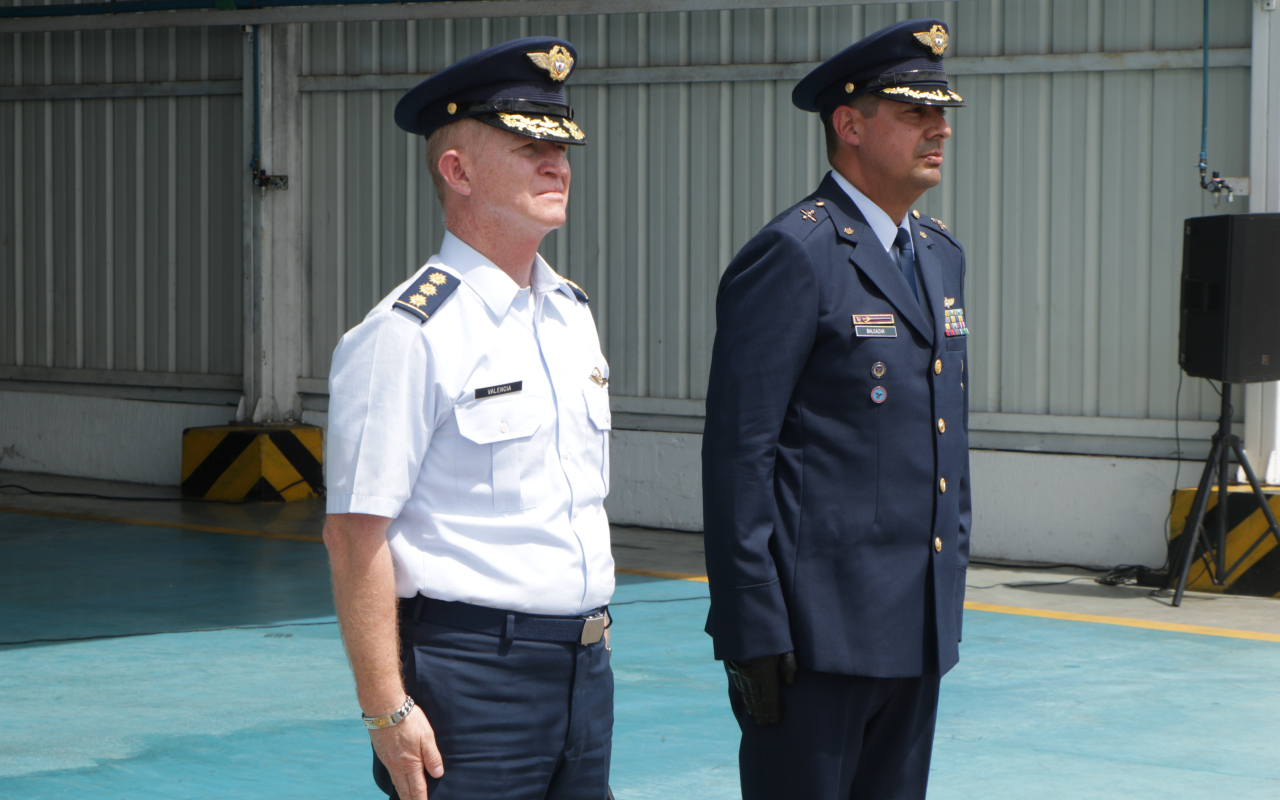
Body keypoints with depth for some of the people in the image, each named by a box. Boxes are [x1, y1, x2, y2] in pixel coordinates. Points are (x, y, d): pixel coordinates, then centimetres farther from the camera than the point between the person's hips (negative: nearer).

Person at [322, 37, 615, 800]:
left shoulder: (572, 314, 12)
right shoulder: (408, 335, -13)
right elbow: (354, 535, -16)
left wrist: (589, 648, 18)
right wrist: (386, 710, -19)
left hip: (584, 669, 7)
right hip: (469, 672, -7)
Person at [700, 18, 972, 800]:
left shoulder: (940, 253, 15)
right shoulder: (794, 256, -11)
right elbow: (738, 453, -14)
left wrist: (953, 570, 18)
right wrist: (753, 632, -17)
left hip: (919, 624, 8)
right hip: (820, 629, -8)